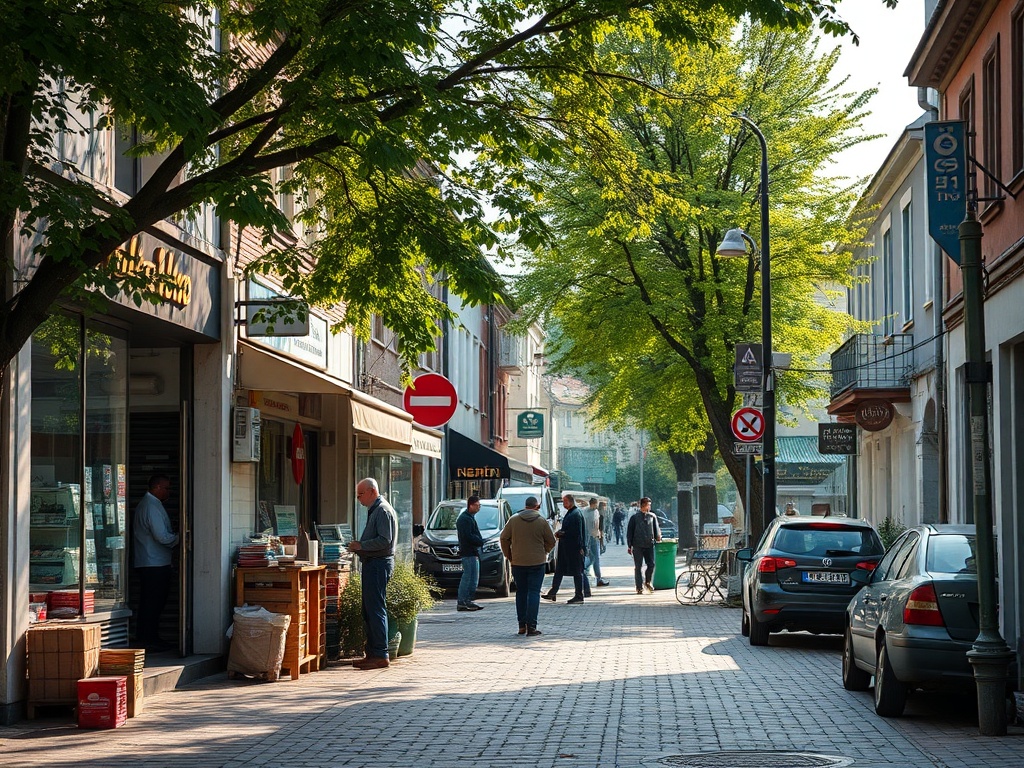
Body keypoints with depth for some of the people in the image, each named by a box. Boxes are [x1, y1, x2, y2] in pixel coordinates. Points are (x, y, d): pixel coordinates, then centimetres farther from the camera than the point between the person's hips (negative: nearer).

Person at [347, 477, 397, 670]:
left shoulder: (383, 511, -12)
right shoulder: (373, 510, 20)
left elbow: (385, 540, -21)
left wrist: (361, 546, -15)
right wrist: (359, 546, 12)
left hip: (379, 564, -11)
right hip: (371, 564, 11)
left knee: (376, 610, -11)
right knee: (368, 611, 11)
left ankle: (380, 655, -10)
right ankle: (372, 653, 16)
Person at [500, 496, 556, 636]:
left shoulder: (513, 520, -1)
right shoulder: (542, 522, -4)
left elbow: (504, 538, 2)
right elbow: (551, 541, 1)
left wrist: (508, 555, 14)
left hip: (518, 562, 2)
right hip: (537, 562, -2)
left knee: (521, 593, 12)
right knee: (534, 593, 0)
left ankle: (522, 625, 12)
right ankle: (531, 626, -7)